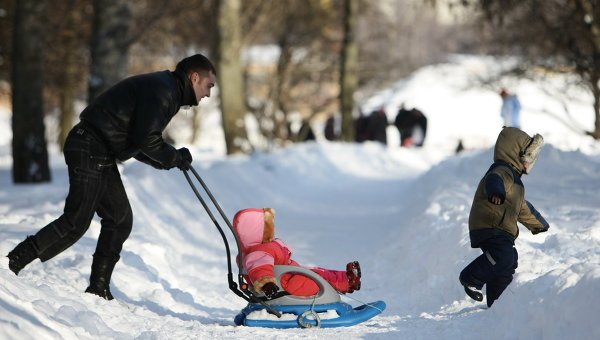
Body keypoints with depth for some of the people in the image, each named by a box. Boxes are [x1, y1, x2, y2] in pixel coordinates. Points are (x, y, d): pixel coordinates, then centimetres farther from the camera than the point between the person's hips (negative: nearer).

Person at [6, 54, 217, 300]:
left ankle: (98, 289, 13)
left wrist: (167, 161, 10)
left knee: (120, 219, 10)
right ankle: (12, 264, -11)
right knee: (76, 222, -13)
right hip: (89, 149, -11)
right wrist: (176, 158, -4)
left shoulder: (165, 90, 21)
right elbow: (146, 141, -20)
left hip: (101, 155, 11)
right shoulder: (161, 90, -12)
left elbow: (138, 144, 23)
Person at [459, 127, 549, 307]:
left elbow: (523, 208, 41)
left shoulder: (514, 178, 27)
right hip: (489, 229, -11)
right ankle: (471, 279, -15)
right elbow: (493, 180, -38)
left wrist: (540, 225, 51)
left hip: (502, 233, 11)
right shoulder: (502, 172, -10)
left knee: (506, 269, 15)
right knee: (503, 257, -30)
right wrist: (496, 191, -62)